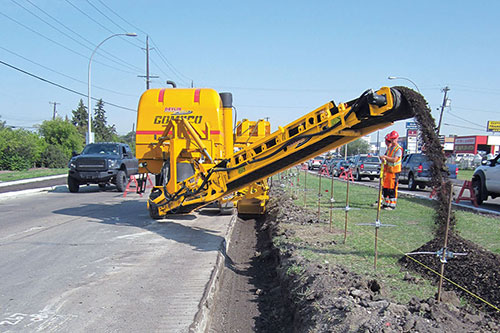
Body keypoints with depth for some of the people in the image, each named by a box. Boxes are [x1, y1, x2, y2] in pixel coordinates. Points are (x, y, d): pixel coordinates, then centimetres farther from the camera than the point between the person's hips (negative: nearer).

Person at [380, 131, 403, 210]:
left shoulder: (398, 149, -9)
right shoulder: (389, 148, 16)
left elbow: (394, 159, -20)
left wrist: (385, 157, -24)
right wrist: (383, 159, 0)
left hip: (394, 171, -8)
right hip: (387, 170, 8)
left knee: (392, 188, -7)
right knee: (385, 188, 9)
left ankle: (392, 205, -3)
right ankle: (385, 203, 17)